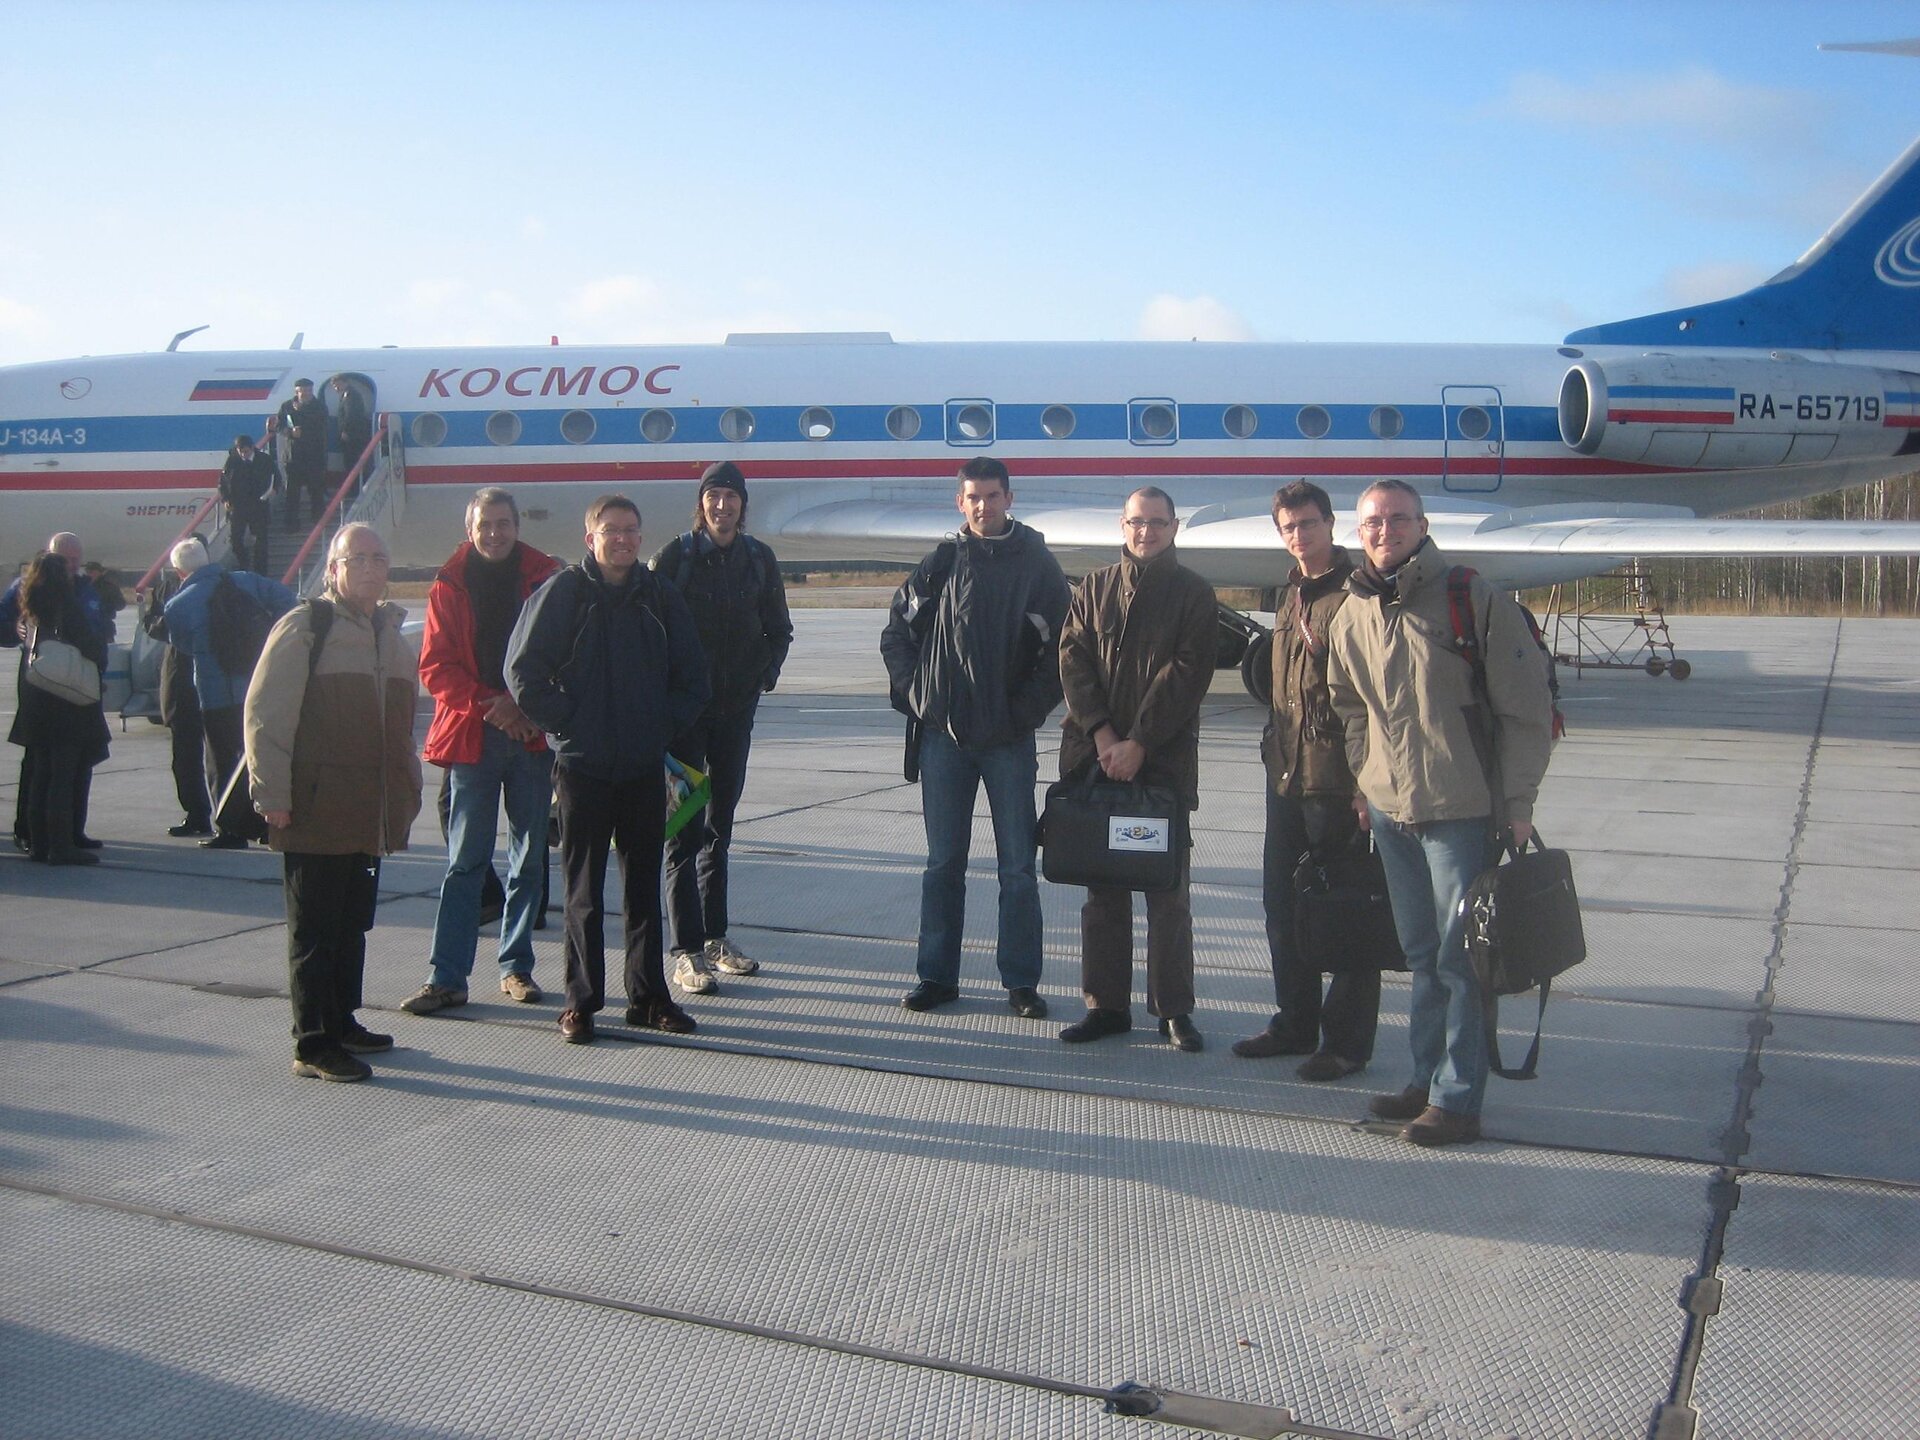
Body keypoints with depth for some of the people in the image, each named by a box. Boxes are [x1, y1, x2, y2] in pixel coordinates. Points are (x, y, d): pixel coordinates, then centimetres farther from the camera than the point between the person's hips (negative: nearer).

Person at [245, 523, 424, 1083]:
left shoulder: (390, 631, 17)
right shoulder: (305, 627, -6)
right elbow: (265, 714, -11)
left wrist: (406, 793, 19)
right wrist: (272, 795, -15)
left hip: (370, 817, 7)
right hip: (315, 813, -7)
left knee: (353, 924, 15)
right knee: (315, 931, -1)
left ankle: (341, 1023, 27)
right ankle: (313, 1045, 4)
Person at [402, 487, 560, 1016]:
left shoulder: (544, 577, 4)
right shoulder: (450, 586, 4)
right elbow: (435, 667, 0)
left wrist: (523, 705, -12)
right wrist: (487, 705, -13)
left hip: (532, 734, 1)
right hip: (472, 735, -1)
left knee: (529, 858, 8)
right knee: (465, 860, 0)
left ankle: (517, 966, 19)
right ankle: (446, 977, 1)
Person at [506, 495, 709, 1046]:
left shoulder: (660, 596, 7)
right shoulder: (562, 593, -4)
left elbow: (693, 678, 13)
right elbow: (523, 673, -5)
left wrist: (665, 726, 1)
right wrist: (566, 723, -9)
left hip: (646, 767, 3)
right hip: (583, 767, -3)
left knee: (645, 885, 10)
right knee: (584, 889, 3)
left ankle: (648, 995, 19)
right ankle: (581, 1000, 11)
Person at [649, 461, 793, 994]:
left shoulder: (759, 558, 5)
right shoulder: (675, 556, -5)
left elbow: (778, 628, 14)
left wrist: (765, 673, 1)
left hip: (736, 708, 4)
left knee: (719, 825, 13)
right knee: (684, 827, -4)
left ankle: (716, 939, 23)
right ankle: (687, 951, -2)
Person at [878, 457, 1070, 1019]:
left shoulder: (1037, 565, 0)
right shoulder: (941, 562, 6)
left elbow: (1060, 649, 0)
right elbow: (897, 631, 14)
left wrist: (1029, 708, -6)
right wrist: (913, 693, 3)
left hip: (1009, 738, -2)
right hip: (944, 735, 2)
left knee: (1018, 866, 2)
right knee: (943, 862, 8)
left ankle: (1021, 981, 10)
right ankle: (937, 976, 16)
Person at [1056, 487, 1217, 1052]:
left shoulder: (1193, 593, 3)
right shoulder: (1093, 589, 12)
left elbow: (1186, 672, -7)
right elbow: (1072, 661, 3)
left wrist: (1139, 743, -14)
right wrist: (1102, 734, -11)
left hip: (1166, 759, -3)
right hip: (1095, 756, 3)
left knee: (1168, 889, 1)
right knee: (1102, 888, 7)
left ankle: (1173, 1009, 9)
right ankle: (1105, 1005, 15)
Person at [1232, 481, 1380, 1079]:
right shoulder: (1290, 593, 16)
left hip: (1339, 776, -8)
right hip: (1287, 772, 9)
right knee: (1282, 901, 14)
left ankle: (1346, 1040, 10)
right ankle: (1296, 1023, 28)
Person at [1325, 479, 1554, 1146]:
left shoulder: (1475, 601, -10)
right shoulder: (1351, 614, 7)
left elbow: (1525, 709, -8)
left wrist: (1517, 803, -10)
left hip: (1463, 812, -6)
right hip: (1390, 810, 6)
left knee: (1461, 957, -3)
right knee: (1421, 954, 15)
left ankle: (1457, 1099, 4)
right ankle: (1428, 1079, 25)